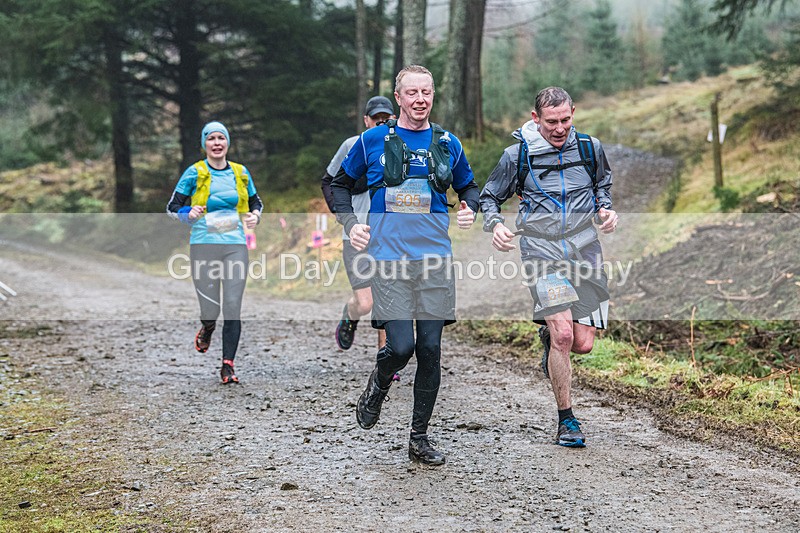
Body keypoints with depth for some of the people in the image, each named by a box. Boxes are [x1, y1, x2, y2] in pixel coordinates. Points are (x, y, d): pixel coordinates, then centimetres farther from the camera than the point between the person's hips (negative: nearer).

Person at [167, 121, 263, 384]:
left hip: (235, 245, 2)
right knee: (210, 310, -2)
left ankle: (227, 365, 1)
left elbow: (255, 201, 23)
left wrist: (255, 215, 1)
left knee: (233, 308, -7)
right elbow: (172, 207, 3)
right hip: (204, 246, -2)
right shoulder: (195, 173, 1)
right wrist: (189, 214, -18)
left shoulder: (241, 173, 10)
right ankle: (207, 329, 35)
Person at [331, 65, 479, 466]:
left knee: (430, 349, 2)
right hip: (389, 258, -2)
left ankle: (419, 438, 15)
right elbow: (340, 183, 14)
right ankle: (377, 387, 23)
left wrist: (470, 210, 4)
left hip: (435, 257, 3)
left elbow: (468, 187, 26)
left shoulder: (448, 144, 11)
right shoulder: (373, 141, 4)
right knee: (401, 346, -13)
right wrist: (350, 223, -1)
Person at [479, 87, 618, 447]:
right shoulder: (518, 155, -3)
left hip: (584, 249, 3)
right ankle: (566, 420, -1)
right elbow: (489, 197, 9)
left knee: (583, 344, 0)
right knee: (563, 335, -17)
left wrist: (605, 209, 5)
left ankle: (548, 334, 38)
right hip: (542, 252, -3)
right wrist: (496, 226, -11)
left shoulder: (590, 148, 5)